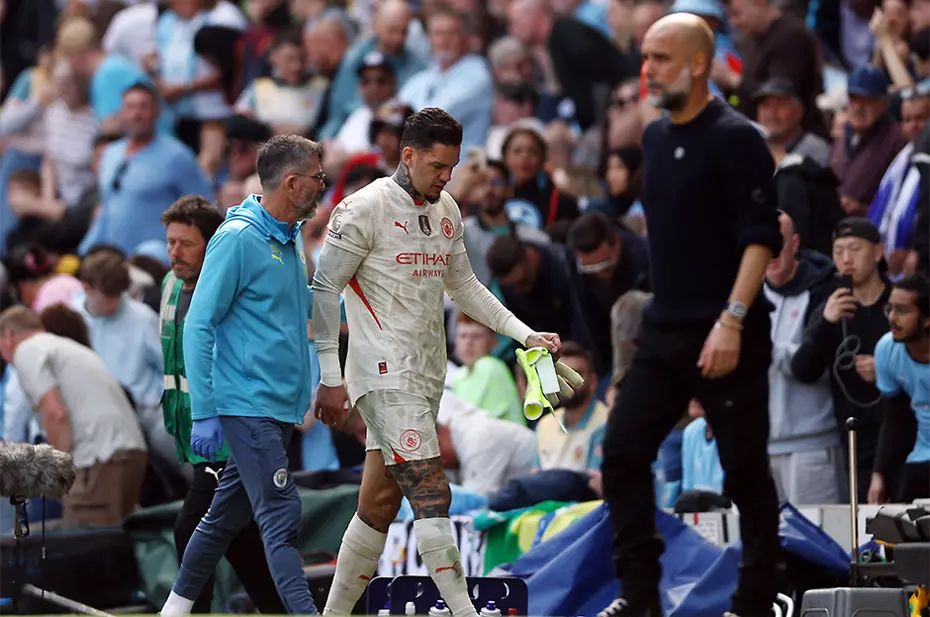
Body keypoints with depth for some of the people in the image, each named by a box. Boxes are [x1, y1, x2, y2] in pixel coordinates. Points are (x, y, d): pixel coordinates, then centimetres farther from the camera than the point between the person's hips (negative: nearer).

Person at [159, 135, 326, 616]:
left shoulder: (291, 239, 12)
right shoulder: (238, 238, -13)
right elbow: (199, 326, -14)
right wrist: (204, 412, -18)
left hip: (281, 407, 8)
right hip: (248, 407, -8)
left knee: (229, 513, 16)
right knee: (281, 518, -13)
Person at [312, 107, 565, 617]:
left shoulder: (446, 210, 13)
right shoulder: (365, 208, -10)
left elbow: (463, 285, 25)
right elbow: (323, 290, -7)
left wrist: (526, 334, 15)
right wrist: (329, 379, -9)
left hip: (426, 377, 8)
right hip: (386, 377, -8)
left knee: (378, 505, 9)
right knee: (432, 496, -15)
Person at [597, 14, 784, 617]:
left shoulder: (736, 139, -12)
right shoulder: (656, 138, 12)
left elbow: (762, 236, -17)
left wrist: (732, 320, -24)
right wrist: (664, 306, 17)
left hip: (724, 335, -8)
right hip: (664, 330, 8)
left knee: (745, 470, 0)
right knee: (622, 453, 3)